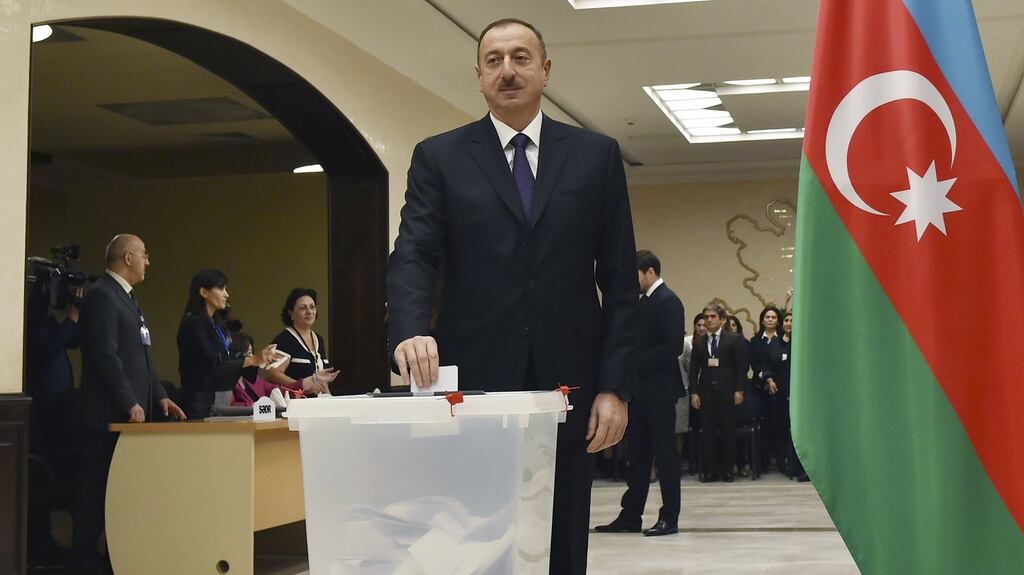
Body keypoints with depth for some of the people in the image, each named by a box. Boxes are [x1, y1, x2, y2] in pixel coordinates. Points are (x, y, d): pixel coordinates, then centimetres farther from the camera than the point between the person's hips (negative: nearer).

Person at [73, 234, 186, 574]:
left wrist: (159, 396, 12)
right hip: (108, 416, -9)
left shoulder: (127, 298, 20)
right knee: (97, 493, -4)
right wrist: (130, 403, -19)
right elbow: (106, 355, -19)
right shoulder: (102, 295, -11)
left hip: (130, 415, 9)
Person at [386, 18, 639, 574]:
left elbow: (620, 281, 6)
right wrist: (412, 331, -24)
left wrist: (615, 385, -2)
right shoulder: (438, 157, 7)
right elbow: (413, 257, -4)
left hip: (567, 382, 1)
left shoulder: (597, 155, 8)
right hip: (475, 381, -1)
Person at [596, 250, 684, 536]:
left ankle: (670, 518, 6)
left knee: (665, 453, -1)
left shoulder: (667, 301, -12)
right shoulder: (644, 301, 16)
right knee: (638, 454, 10)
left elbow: (673, 346, -21)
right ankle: (630, 515, 15)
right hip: (640, 390, 9)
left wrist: (637, 363, -19)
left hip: (659, 390, -9)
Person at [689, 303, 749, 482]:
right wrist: (694, 392, 0)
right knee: (707, 432, -2)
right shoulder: (699, 342, 10)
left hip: (727, 392, -2)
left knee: (728, 431, 1)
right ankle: (709, 470, 2)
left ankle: (727, 469, 9)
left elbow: (741, 366, 0)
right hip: (706, 392, 2)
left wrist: (739, 390, -7)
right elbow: (694, 369, 8)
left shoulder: (734, 339, 4)